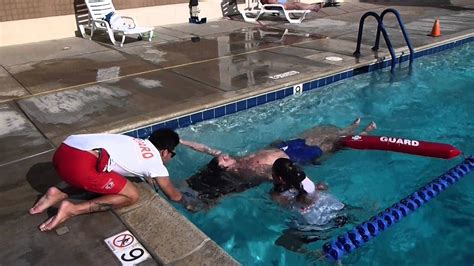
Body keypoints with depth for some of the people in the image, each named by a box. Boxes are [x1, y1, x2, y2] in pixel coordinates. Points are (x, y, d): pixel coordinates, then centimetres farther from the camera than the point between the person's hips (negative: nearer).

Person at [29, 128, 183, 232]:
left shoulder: (141, 143, 27)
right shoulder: (156, 163, 7)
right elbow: (174, 196, 22)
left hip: (63, 152, 9)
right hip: (81, 164, -9)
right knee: (131, 196, 4)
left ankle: (60, 196, 10)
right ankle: (72, 209, -5)